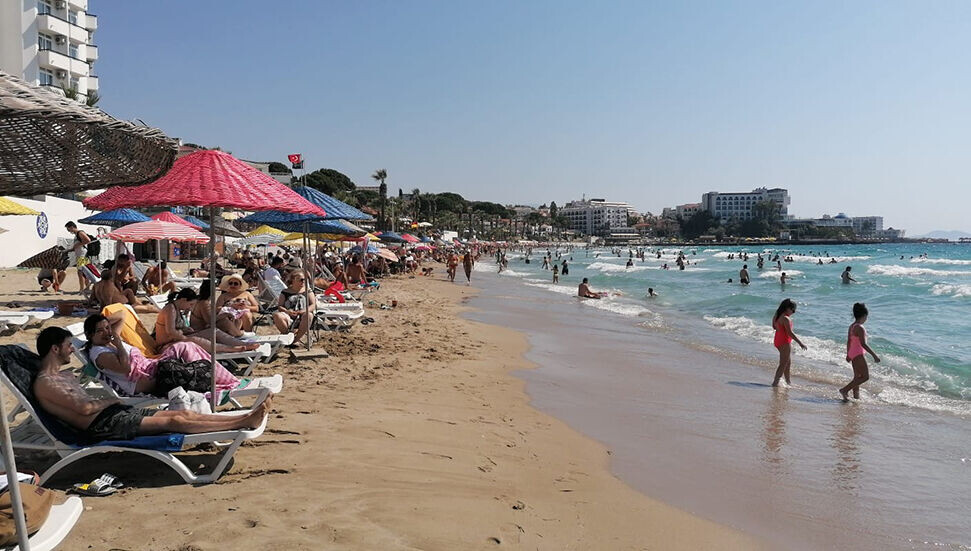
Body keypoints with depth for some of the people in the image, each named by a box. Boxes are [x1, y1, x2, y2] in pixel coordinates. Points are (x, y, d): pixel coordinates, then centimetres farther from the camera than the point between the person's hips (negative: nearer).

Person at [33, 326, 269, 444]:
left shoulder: (64, 375, 22)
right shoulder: (44, 384, -8)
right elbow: (84, 408, -17)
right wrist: (110, 401, -1)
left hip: (111, 412, 9)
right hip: (101, 425, -9)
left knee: (183, 412, -6)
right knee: (174, 421, -19)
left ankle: (246, 418, -14)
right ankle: (246, 422, -22)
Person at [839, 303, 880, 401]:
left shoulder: (851, 326, 8)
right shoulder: (860, 328, -20)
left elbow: (848, 342, 15)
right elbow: (863, 344, -23)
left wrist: (848, 355, 23)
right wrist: (874, 355, -21)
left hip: (852, 353, 10)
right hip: (859, 354, -10)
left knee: (857, 376, 17)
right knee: (865, 376, -3)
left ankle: (856, 397, 21)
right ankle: (845, 390, -6)